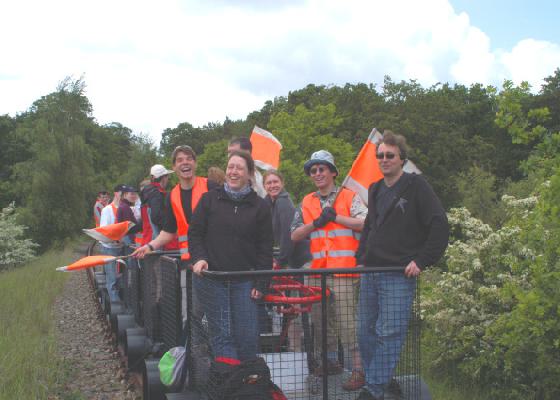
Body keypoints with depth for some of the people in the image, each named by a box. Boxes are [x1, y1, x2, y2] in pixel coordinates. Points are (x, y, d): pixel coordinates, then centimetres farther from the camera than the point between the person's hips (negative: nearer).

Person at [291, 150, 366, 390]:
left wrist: (335, 217, -11)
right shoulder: (307, 203, 15)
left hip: (344, 271, -5)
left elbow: (365, 224, -9)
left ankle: (358, 369, -2)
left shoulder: (349, 197, 3)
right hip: (316, 271, 5)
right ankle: (331, 362, 26)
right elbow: (295, 236, 9)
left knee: (347, 322, -9)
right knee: (320, 320, 10)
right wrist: (317, 222, -5)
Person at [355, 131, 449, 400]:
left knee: (389, 333, -8)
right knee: (366, 332, 8)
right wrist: (361, 256, 16)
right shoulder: (375, 190, 16)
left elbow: (439, 225, -10)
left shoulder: (416, 186, -4)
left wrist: (421, 261, -14)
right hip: (369, 274, 7)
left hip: (400, 275, -7)